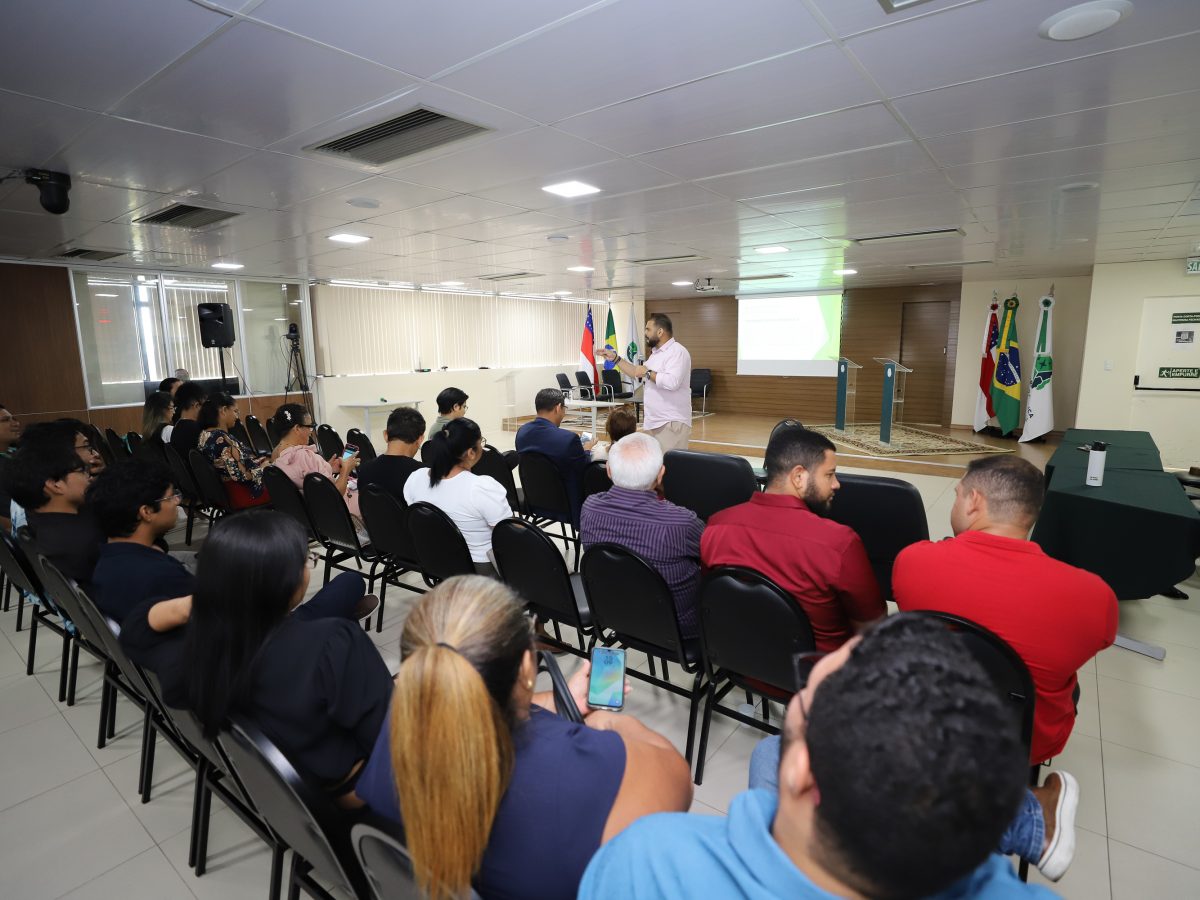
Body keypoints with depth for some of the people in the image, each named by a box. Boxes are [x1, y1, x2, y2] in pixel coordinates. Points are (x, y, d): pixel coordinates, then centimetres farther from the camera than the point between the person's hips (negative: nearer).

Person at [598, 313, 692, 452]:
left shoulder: (677, 352, -14)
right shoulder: (656, 352, 18)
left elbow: (672, 382, -29)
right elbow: (637, 373, 26)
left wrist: (648, 372, -17)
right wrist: (615, 358, 19)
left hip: (672, 423, -10)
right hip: (653, 422, 10)